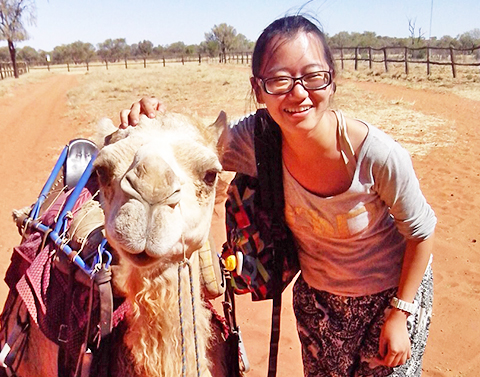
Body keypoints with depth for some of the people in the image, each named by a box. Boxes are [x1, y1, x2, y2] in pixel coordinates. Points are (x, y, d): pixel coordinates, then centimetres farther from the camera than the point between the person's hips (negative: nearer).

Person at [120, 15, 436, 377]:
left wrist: (399, 314, -11)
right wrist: (153, 124, -38)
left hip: (392, 291, -2)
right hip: (316, 294, 3)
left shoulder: (378, 155, -31)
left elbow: (422, 232, -16)